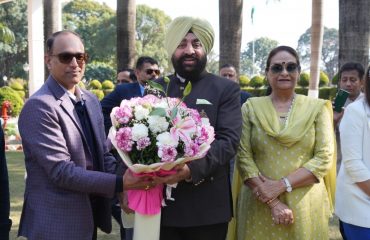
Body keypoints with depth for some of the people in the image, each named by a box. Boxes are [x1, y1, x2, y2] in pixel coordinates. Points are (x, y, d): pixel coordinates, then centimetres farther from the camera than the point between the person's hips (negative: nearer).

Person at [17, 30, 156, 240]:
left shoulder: (91, 100, 8)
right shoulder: (39, 106, -17)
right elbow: (61, 171, -21)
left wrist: (127, 184, -7)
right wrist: (120, 183, -23)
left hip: (90, 215, 7)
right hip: (58, 221, -7)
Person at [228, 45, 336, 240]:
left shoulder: (317, 108, 2)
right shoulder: (251, 107, 1)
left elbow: (324, 158, -5)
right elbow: (243, 157, -5)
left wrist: (282, 185, -15)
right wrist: (273, 202, -13)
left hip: (305, 204, 0)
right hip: (259, 205, 0)